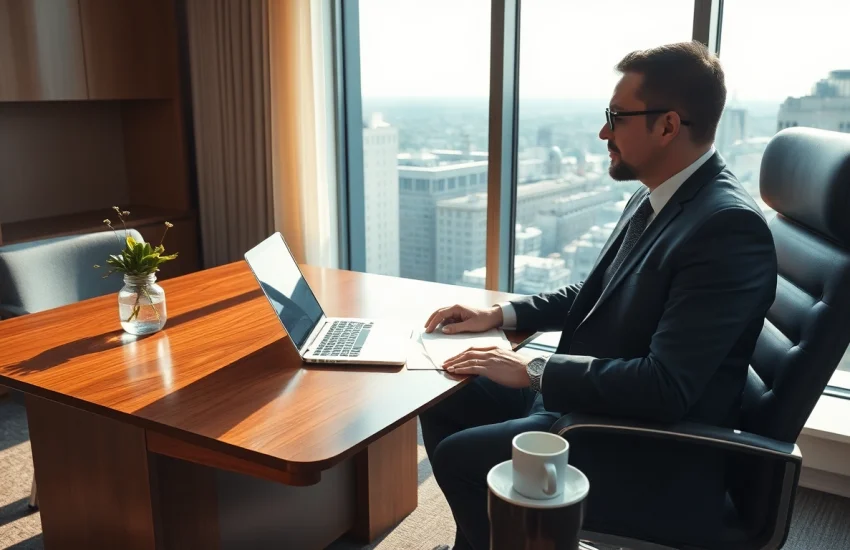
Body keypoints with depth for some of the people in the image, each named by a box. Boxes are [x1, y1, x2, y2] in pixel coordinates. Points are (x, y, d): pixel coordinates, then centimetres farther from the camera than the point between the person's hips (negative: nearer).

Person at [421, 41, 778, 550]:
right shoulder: (652, 198, 4)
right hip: (591, 396, 9)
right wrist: (500, 314, 6)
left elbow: (667, 387, -29)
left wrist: (533, 370, -22)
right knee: (445, 406, 9)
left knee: (459, 457, -13)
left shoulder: (730, 225, -24)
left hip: (655, 452, -9)